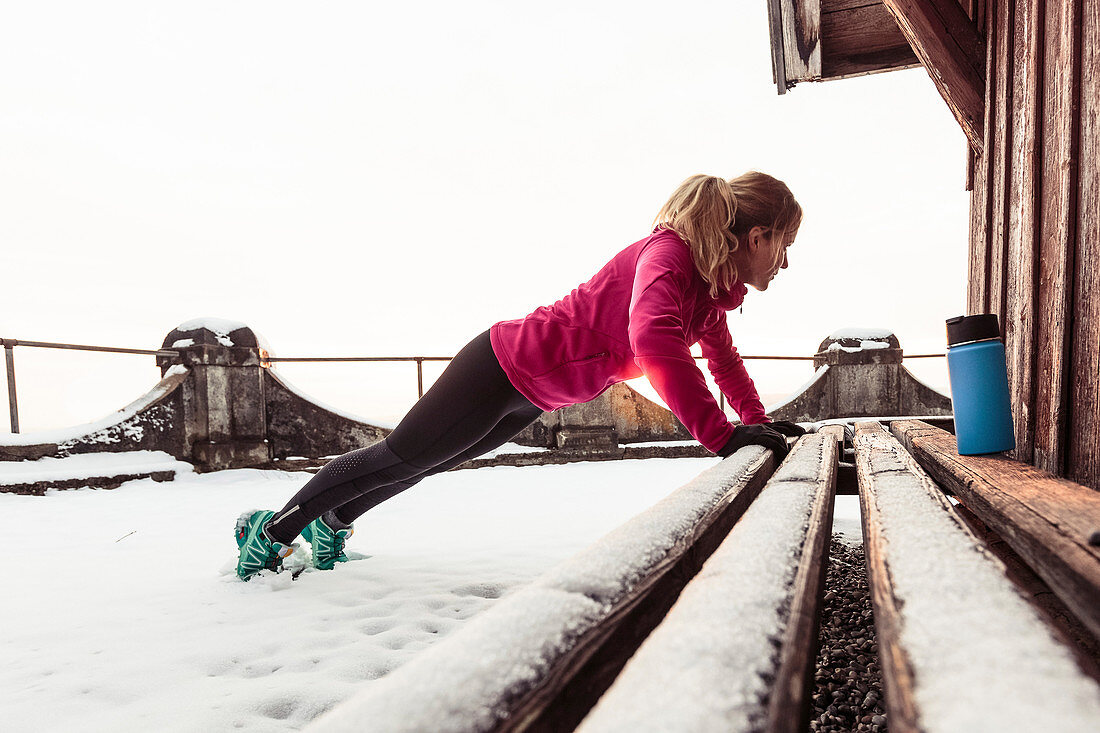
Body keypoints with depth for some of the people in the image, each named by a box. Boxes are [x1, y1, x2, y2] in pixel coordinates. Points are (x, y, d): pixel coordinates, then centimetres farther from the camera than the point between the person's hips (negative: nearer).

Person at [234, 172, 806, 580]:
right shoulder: (669, 253, -28)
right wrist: (722, 435, -49)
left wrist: (758, 422, 10)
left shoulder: (715, 286, 2)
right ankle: (273, 529, 29)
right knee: (401, 454, 6)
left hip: (532, 396, 9)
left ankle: (331, 524, 47)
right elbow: (653, 341, -48)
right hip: (506, 365, -9)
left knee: (430, 462, 23)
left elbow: (722, 356, 18)